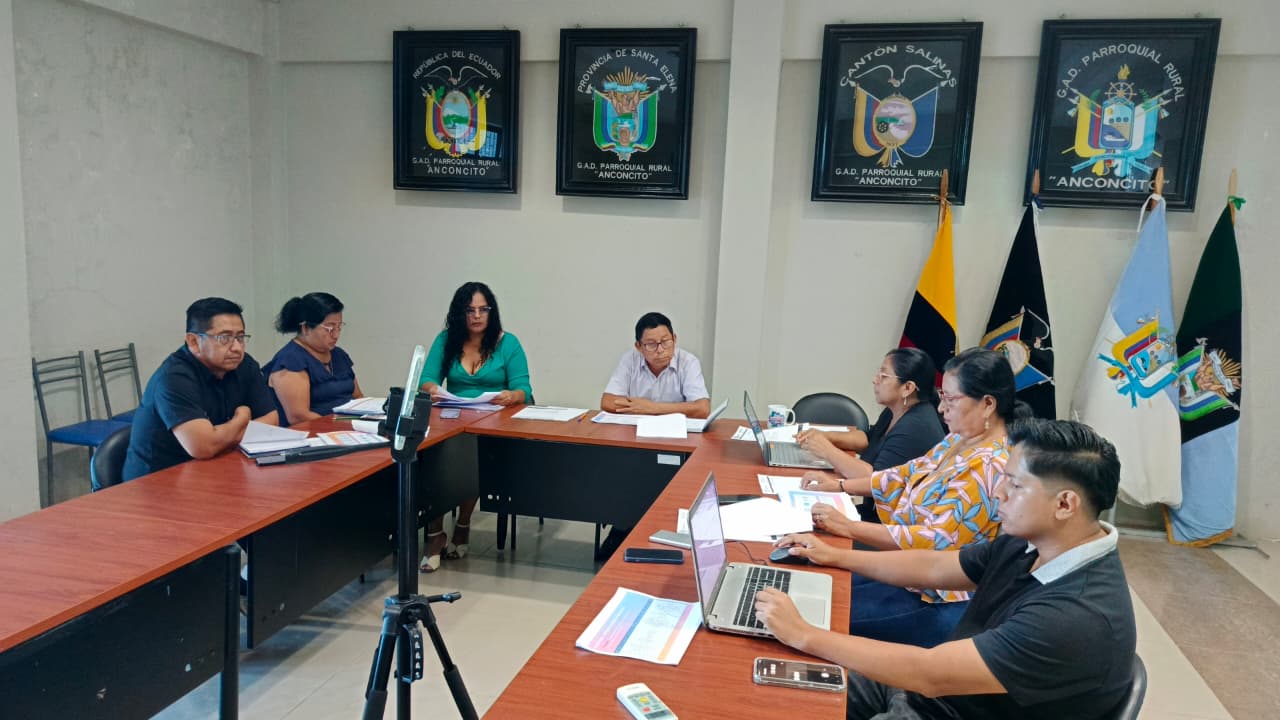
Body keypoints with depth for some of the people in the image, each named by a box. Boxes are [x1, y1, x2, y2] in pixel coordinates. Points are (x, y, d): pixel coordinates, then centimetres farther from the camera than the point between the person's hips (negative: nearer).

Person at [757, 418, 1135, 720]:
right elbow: (933, 567, 9)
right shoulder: (1030, 544, -5)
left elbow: (931, 674, -33)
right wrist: (835, 556, 8)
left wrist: (803, 635, -29)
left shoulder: (1078, 619, -33)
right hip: (936, 685, 8)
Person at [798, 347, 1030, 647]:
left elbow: (937, 540, -29)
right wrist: (841, 485, 1)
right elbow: (909, 474, 12)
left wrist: (848, 527, -29)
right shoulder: (960, 440, 4)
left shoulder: (990, 467, -26)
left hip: (937, 598, -9)